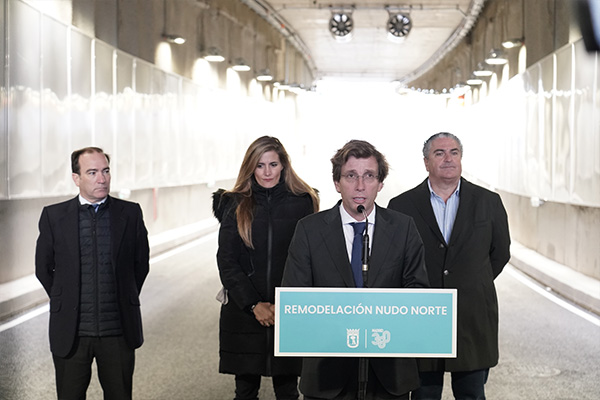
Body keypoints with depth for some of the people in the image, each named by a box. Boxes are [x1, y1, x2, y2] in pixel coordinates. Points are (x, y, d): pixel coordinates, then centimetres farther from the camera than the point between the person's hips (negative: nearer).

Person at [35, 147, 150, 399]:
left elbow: (141, 263, 11)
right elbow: (43, 269, 9)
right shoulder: (54, 216, 0)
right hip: (71, 332, 0)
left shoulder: (130, 213, 1)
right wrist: (66, 303, 8)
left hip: (119, 331, 0)